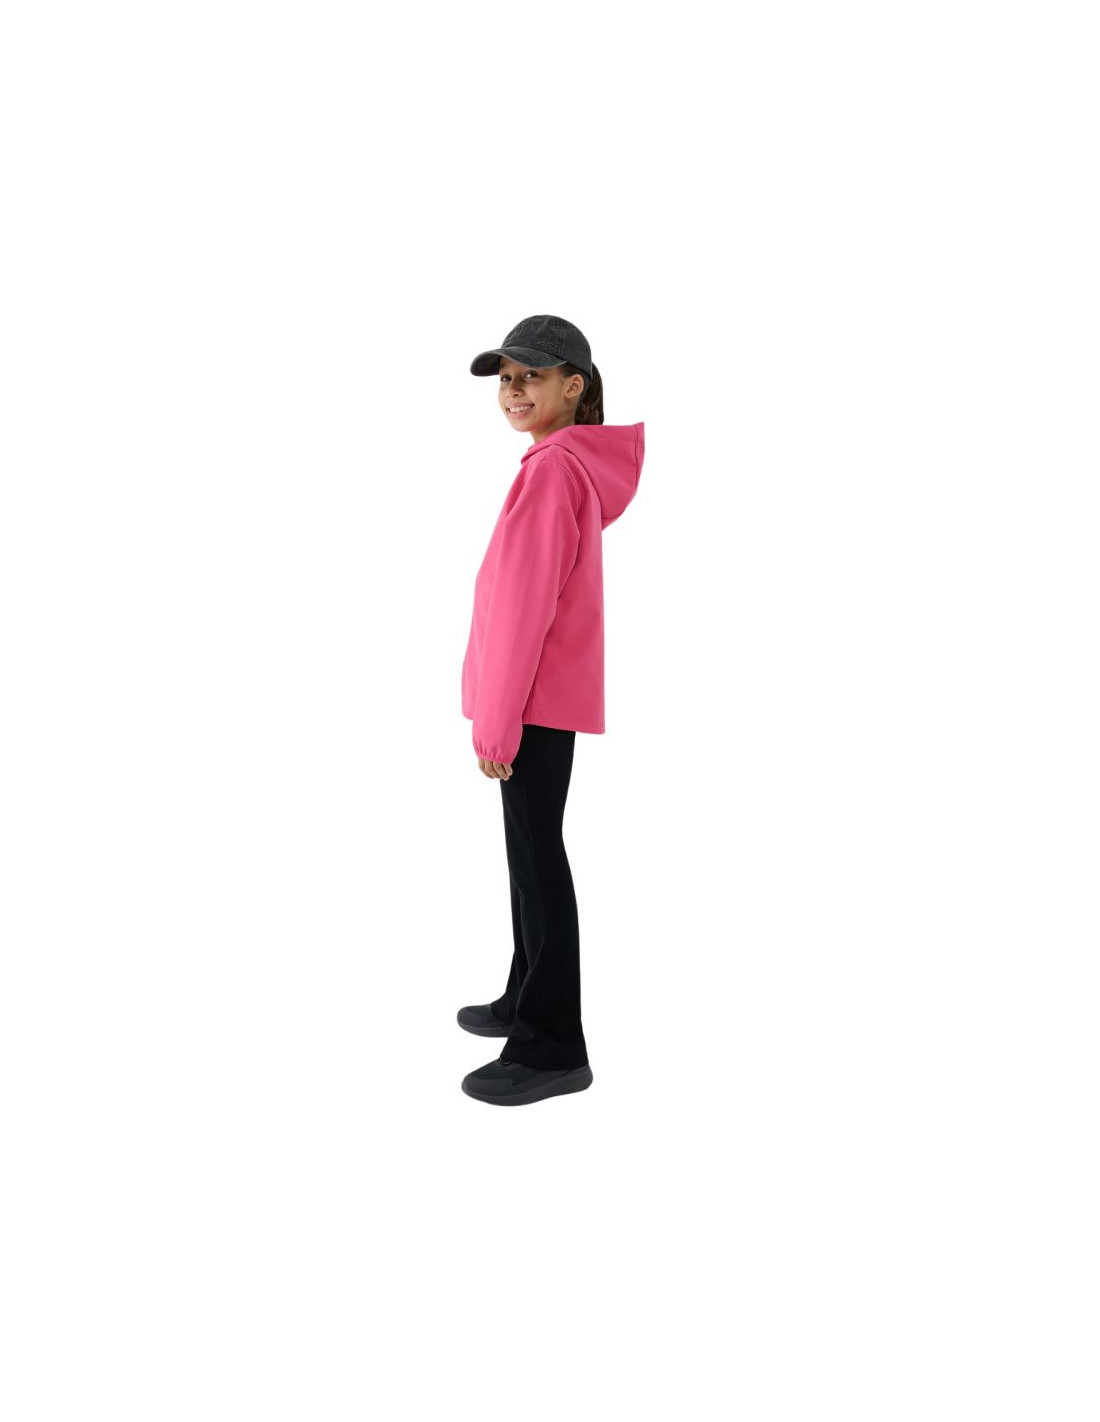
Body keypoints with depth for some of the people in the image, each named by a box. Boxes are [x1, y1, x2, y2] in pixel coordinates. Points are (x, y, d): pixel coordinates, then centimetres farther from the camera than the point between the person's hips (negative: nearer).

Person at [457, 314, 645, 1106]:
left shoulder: (552, 469, -16)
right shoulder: (576, 463, 16)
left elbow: (528, 606, -20)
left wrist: (498, 720, -17)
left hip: (537, 699, -10)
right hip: (548, 693, 10)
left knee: (537, 857, -6)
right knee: (531, 852, 17)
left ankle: (553, 1047, 1)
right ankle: (527, 1002, 30)